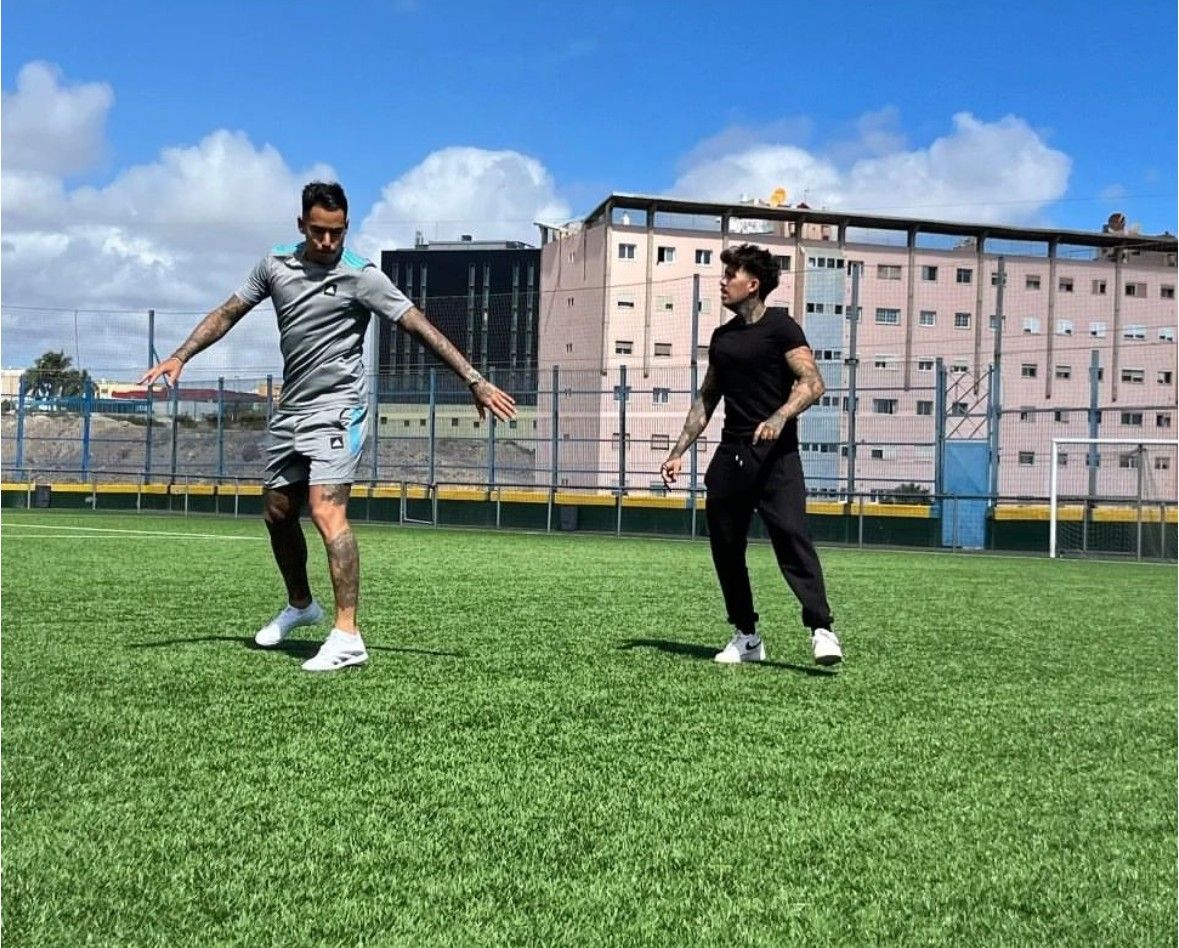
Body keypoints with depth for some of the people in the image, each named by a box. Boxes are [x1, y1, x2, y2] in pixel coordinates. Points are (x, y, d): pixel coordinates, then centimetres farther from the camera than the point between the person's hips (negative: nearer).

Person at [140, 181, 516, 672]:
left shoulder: (361, 276, -11)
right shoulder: (275, 264, 5)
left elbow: (420, 327, -14)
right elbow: (228, 313, 14)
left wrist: (475, 381, -18)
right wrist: (179, 357, 5)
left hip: (336, 409, -6)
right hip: (290, 409, 7)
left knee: (326, 511, -20)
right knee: (277, 513, 15)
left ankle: (347, 636, -20)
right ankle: (300, 605, 38)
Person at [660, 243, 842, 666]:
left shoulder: (779, 327, -2)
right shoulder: (722, 336, 18)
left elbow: (813, 383, -11)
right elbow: (707, 399, 23)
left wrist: (779, 417, -28)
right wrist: (679, 452, 18)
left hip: (776, 452, -7)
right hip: (731, 453, 7)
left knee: (790, 533, -19)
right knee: (725, 546, 5)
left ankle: (821, 629, -20)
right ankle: (746, 636, 15)